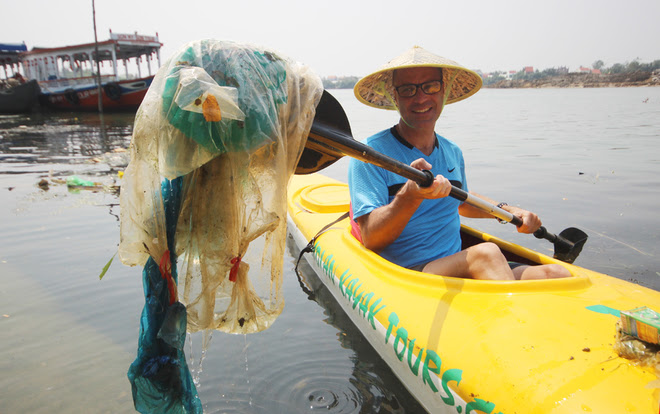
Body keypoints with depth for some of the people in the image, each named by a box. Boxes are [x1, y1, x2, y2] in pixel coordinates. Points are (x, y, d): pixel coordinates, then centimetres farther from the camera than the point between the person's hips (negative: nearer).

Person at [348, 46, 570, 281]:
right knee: (485, 253, -33)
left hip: (458, 270, 6)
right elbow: (371, 240, -16)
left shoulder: (453, 152, 13)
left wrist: (507, 211, 23)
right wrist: (410, 195, -30)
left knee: (556, 274, -17)